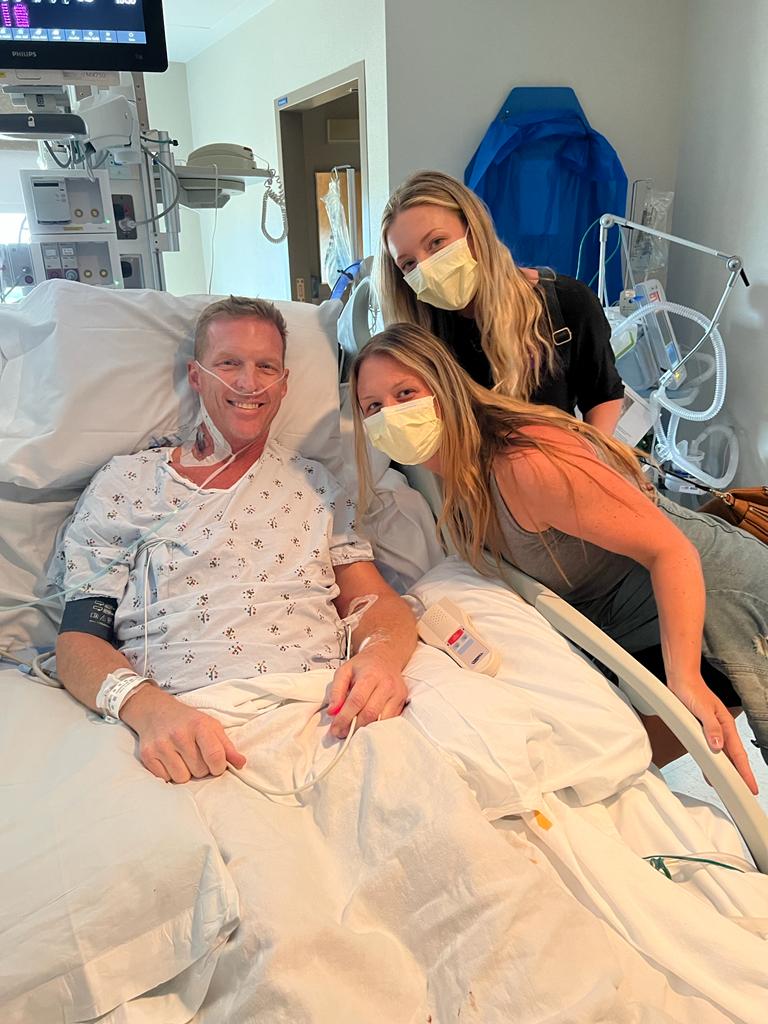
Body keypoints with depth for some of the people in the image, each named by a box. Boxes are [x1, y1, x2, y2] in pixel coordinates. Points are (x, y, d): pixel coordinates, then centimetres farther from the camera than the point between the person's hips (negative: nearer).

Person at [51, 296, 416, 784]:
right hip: (175, 735, -1)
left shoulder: (315, 484, 20)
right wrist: (147, 706, -17)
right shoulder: (124, 483, 14)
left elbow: (380, 601, 13)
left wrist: (380, 653, -13)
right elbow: (78, 639, 7)